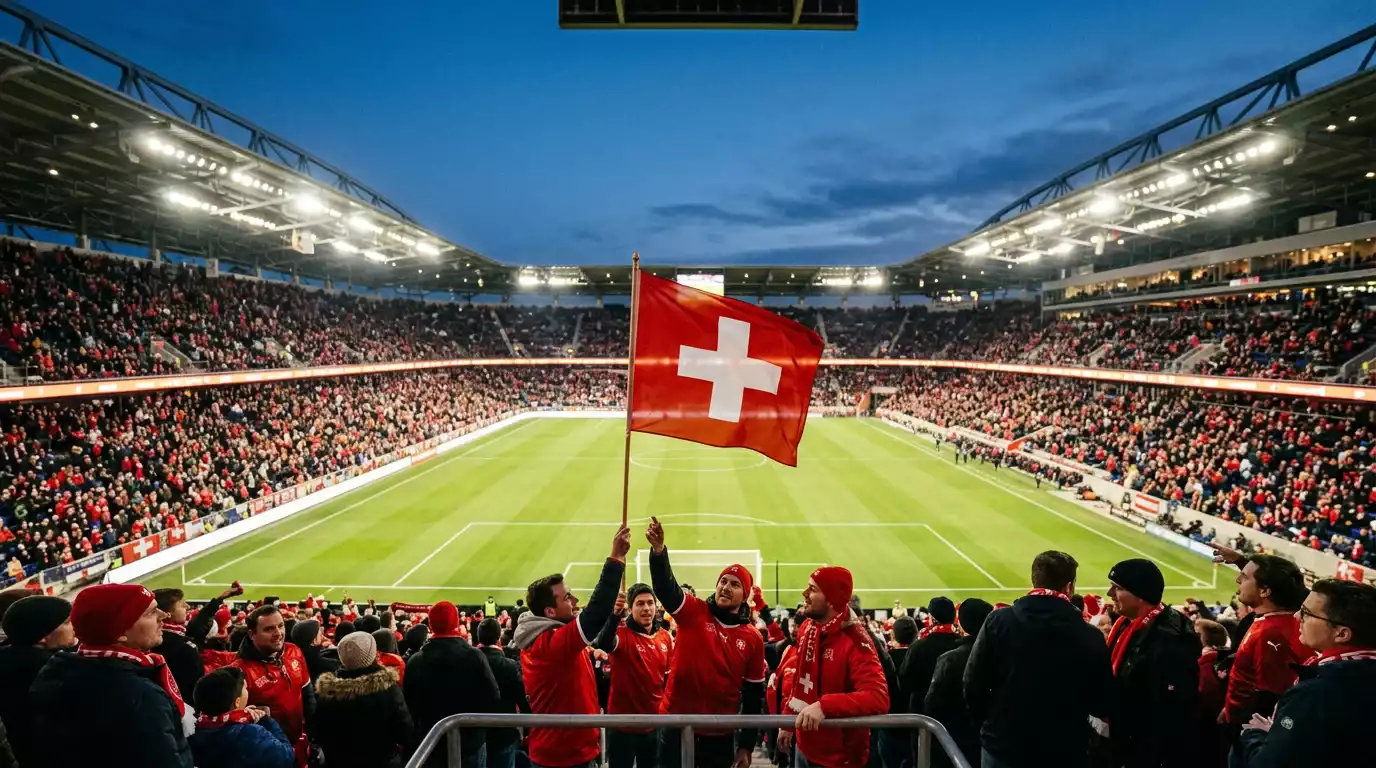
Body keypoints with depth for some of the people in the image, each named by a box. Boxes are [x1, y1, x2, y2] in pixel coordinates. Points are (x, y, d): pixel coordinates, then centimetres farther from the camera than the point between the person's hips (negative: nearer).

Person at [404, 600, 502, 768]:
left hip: (430, 744, 2)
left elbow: (408, 705, -2)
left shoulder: (415, 661, -11)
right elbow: (493, 701, -14)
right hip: (470, 743, -1)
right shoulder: (474, 656, -17)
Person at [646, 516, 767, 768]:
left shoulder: (753, 639, 0)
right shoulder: (693, 612, -6)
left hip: (720, 734, 2)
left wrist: (746, 745, 6)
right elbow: (665, 587, -25)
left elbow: (754, 696, 6)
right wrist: (659, 550, -43)